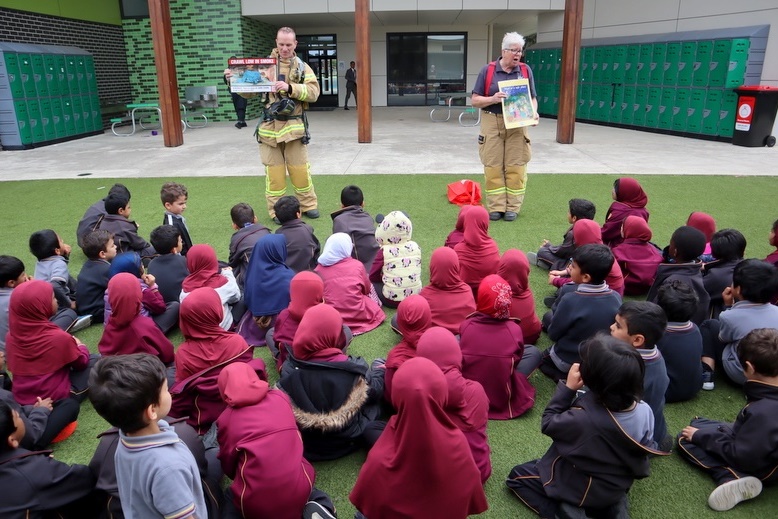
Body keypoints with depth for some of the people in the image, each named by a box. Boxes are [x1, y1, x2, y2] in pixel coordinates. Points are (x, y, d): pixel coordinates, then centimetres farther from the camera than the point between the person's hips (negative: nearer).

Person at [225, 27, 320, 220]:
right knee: (274, 171, 4)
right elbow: (248, 91, 8)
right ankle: (277, 210, 15)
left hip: (294, 127, 0)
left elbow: (313, 93, -9)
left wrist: (290, 88, -22)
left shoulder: (303, 67, 6)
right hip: (270, 127, 0)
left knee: (300, 170, 7)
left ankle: (308, 205, 23)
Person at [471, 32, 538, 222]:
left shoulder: (525, 70, 6)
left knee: (516, 167, 2)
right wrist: (492, 99, -18)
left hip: (517, 124, 1)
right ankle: (496, 207, 11)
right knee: (493, 167, 1)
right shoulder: (487, 70, 1)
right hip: (492, 122, -1)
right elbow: (475, 100, 1)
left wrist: (533, 112, -12)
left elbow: (532, 98, 9)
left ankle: (513, 207, 12)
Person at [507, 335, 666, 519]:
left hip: (581, 489, -5)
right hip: (617, 487, 6)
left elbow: (547, 424, -20)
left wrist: (568, 388, -22)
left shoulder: (584, 419, -41)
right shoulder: (645, 410, -23)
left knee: (517, 476, 12)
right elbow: (647, 450, -4)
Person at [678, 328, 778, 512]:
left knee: (685, 439, -4)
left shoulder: (763, 412, -37)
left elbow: (742, 457, -27)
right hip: (763, 449, 8)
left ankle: (733, 478, -16)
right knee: (696, 425, 18)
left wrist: (701, 436, -16)